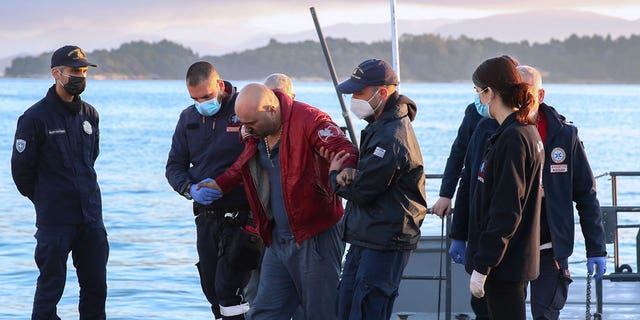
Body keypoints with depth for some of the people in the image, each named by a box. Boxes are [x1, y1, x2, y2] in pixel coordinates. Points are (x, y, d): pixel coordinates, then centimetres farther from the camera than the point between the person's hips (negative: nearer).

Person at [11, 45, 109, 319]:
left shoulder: (89, 115, 9)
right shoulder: (35, 118, -9)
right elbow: (21, 168, -3)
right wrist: (43, 199, 7)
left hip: (90, 216, 6)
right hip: (55, 221, -6)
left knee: (96, 286, 9)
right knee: (51, 287, -1)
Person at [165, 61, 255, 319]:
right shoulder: (189, 118, 9)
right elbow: (174, 165, 12)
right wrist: (191, 189, -8)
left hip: (242, 217, -6)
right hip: (206, 217, 6)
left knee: (229, 288, -12)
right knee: (211, 289, 11)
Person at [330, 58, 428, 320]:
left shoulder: (392, 138, -21)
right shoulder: (381, 126, 13)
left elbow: (362, 191, -19)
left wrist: (336, 176, 2)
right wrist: (348, 175, -6)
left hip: (384, 245, -10)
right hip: (365, 239, 10)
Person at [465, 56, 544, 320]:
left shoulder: (512, 138, -18)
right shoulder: (529, 132, 13)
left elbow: (505, 212, -21)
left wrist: (482, 266, -19)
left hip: (504, 265, -10)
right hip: (517, 258, 10)